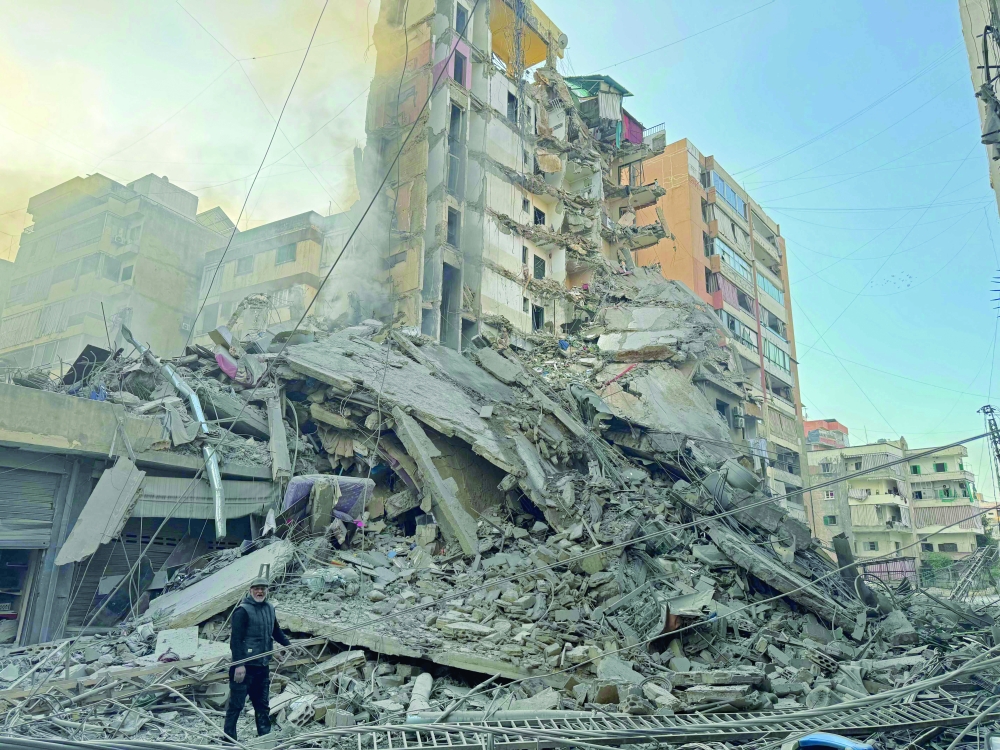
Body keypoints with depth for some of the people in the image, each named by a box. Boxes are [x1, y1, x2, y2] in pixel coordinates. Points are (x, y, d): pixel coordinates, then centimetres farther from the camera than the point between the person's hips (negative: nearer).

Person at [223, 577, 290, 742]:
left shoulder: (269, 608, 8)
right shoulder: (243, 610, -14)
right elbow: (236, 639, -18)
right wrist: (239, 665, -22)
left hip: (262, 666, 7)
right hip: (245, 666, -7)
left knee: (263, 705, 16)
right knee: (236, 705, 2)